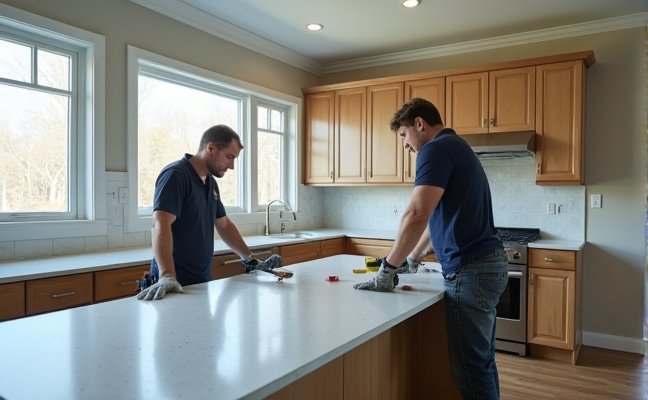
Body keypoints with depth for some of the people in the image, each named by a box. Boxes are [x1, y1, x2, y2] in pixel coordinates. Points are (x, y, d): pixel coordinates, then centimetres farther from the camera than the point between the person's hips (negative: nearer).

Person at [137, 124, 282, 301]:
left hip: (202, 280, 8)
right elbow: (160, 225, -26)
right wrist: (167, 277, -37)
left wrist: (252, 261, 15)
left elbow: (224, 225, 19)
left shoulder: (211, 182, 11)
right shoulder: (175, 175, -15)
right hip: (176, 283, -7)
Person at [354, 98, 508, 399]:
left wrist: (388, 269, -15)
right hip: (486, 264, 10)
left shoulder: (437, 149, -12)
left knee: (471, 367, 2)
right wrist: (413, 259, 29)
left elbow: (417, 215, -24)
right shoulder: (456, 148, 20)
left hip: (470, 270, -10)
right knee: (481, 360, 18)